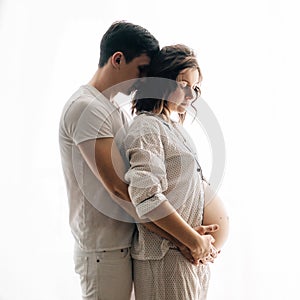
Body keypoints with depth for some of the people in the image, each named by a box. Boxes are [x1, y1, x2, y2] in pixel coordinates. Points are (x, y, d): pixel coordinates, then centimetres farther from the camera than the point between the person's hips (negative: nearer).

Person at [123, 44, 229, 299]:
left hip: (196, 256, 9)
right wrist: (194, 241, -20)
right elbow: (146, 196, -26)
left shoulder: (176, 127, 16)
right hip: (166, 257, -9)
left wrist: (204, 242, 10)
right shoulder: (147, 127, -13)